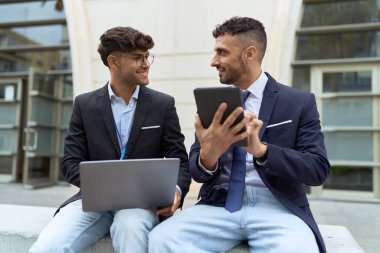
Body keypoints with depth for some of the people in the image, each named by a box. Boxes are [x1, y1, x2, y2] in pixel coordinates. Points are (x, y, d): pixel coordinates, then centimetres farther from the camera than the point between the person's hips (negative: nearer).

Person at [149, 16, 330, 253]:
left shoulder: (299, 102, 2)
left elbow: (319, 169, -6)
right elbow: (196, 171, 6)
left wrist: (261, 150, -23)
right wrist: (208, 156, -20)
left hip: (276, 205, -2)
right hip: (219, 204, 2)